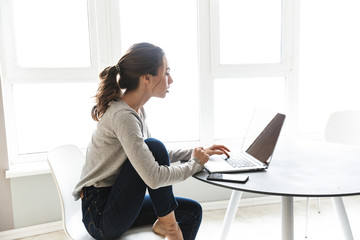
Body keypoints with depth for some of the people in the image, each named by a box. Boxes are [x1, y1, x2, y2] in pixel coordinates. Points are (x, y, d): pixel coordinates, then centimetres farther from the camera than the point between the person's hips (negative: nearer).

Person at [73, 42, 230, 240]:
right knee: (154, 146, -25)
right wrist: (195, 163, -14)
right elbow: (154, 178, -31)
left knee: (192, 210, 5)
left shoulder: (137, 111, 4)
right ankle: (166, 223, -7)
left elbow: (151, 156, 16)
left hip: (118, 202, 9)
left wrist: (196, 152, 8)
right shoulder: (123, 116, -25)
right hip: (99, 215, -9)